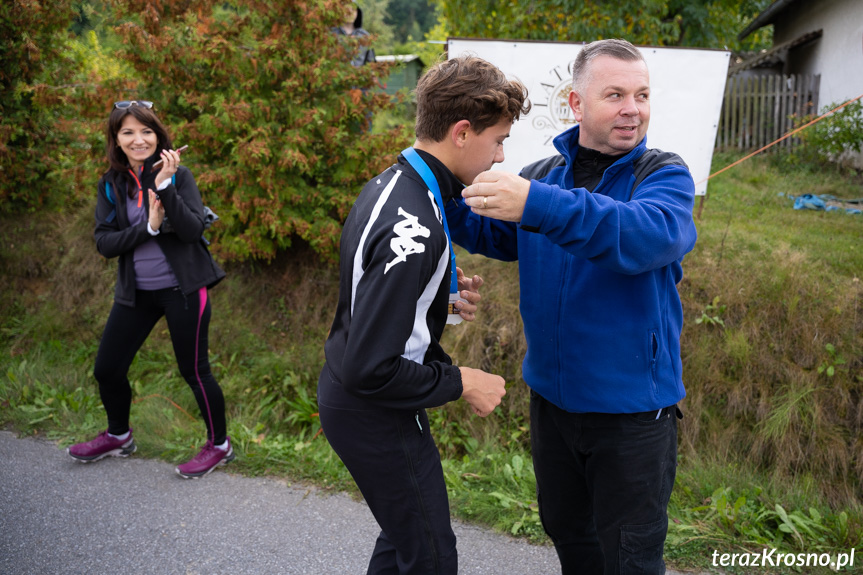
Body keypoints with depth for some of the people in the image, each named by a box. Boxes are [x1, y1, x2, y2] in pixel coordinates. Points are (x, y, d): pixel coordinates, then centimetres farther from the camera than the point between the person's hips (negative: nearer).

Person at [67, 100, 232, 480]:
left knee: (194, 370, 2)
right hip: (136, 292, 5)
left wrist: (165, 185, -26)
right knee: (107, 370, 10)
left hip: (182, 289, -4)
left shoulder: (178, 175, -6)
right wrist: (148, 226, -18)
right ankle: (118, 437, 37)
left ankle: (219, 445, 21)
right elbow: (104, 242, -4)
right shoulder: (110, 184, 4)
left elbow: (193, 230, -17)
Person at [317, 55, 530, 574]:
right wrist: (460, 382, -18)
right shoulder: (413, 227, -30)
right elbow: (372, 370, -30)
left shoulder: (390, 183, 1)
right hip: (377, 415, -10)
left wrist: (442, 288, 5)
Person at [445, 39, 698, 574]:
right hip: (552, 395, 5)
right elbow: (490, 235, 12)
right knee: (567, 531, 24)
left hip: (632, 405, -4)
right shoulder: (542, 174, 3)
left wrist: (538, 206, -44)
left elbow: (650, 234, -34)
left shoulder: (665, 175, -13)